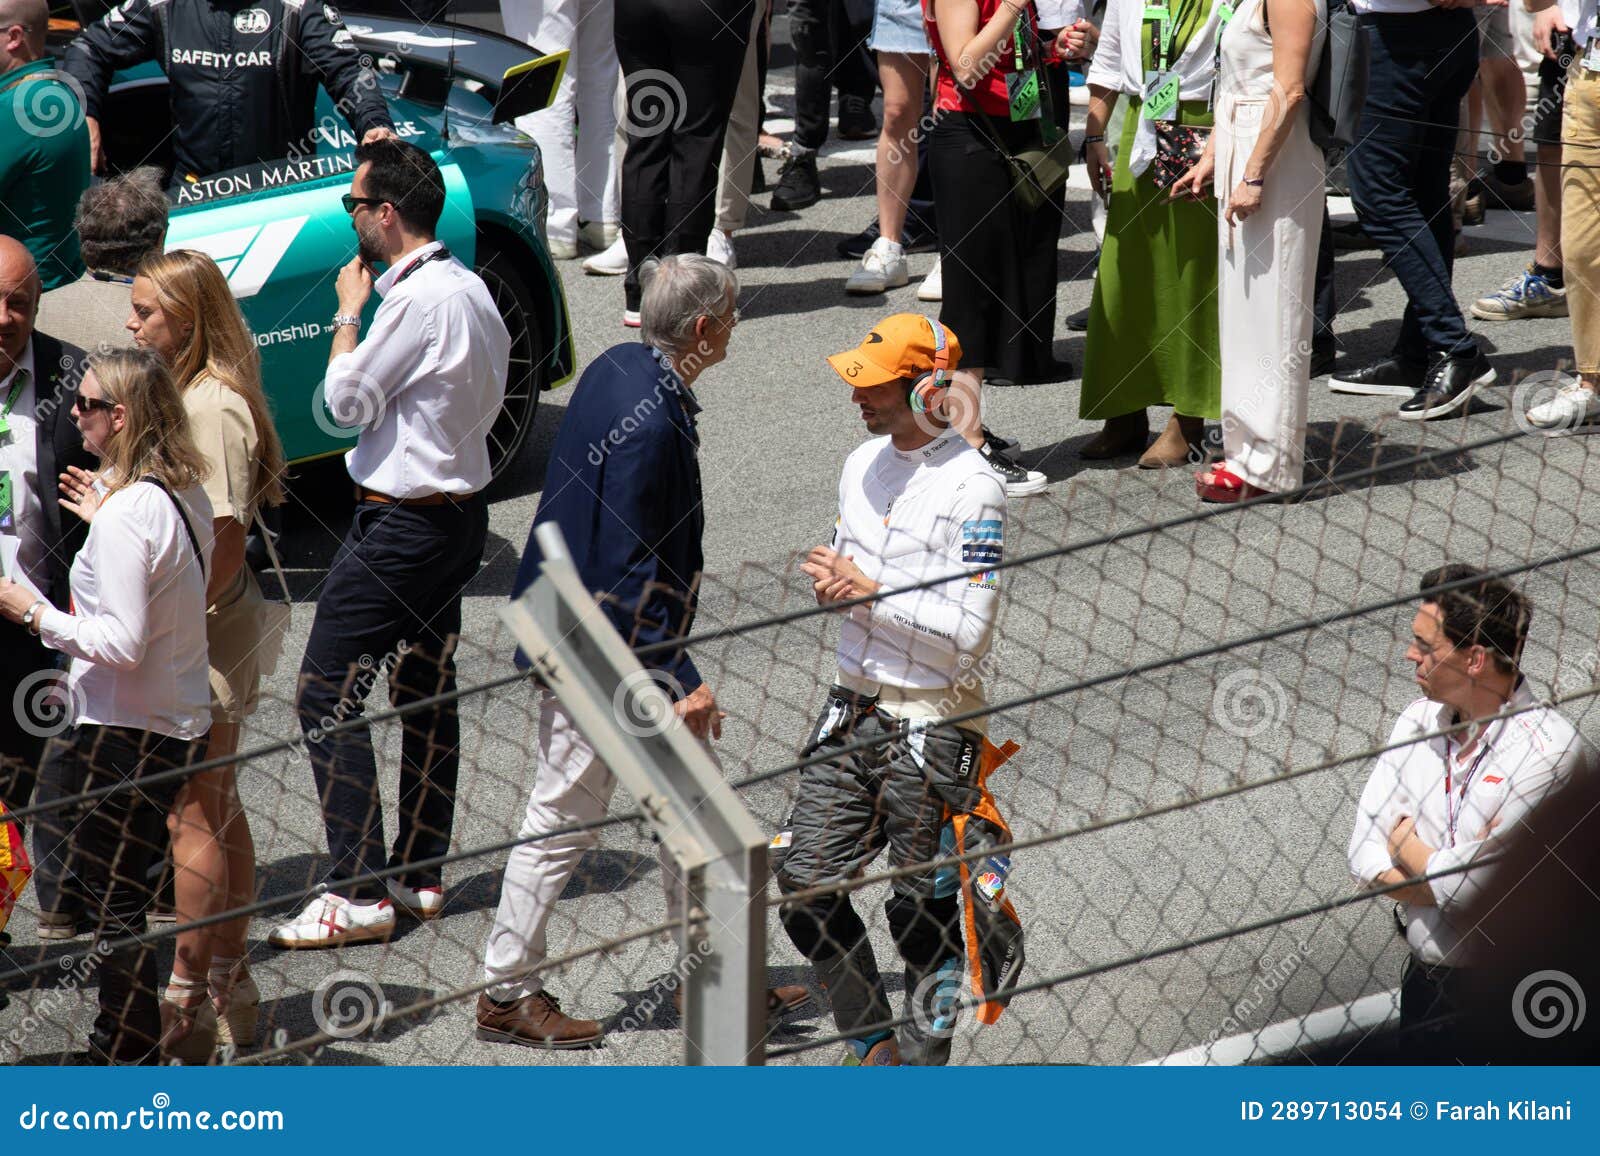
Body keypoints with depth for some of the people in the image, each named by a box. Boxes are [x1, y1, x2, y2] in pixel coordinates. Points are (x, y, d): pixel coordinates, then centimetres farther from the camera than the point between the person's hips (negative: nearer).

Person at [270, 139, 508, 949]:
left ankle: (358, 894, -8)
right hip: (458, 510, 10)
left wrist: (349, 311, -3)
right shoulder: (469, 289, 8)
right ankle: (420, 874, 25)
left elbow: (347, 401, -15)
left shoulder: (419, 300, -21)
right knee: (427, 693, 17)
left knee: (326, 697, -7)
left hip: (402, 525, -10)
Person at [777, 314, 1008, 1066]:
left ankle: (922, 1065, 18)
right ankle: (874, 1047, 21)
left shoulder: (971, 488, -14)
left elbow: (968, 633, -19)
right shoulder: (862, 464, 10)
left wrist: (870, 594, -18)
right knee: (805, 886, 3)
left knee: (921, 911, 2)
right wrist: (831, 586, 3)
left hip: (933, 726, -7)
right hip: (852, 710, 7)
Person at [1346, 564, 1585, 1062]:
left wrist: (1404, 844, -4)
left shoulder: (1548, 748, -20)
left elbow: (1464, 886, -24)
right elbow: (1364, 857, -1)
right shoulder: (1418, 720, 3)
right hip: (1426, 978, 6)